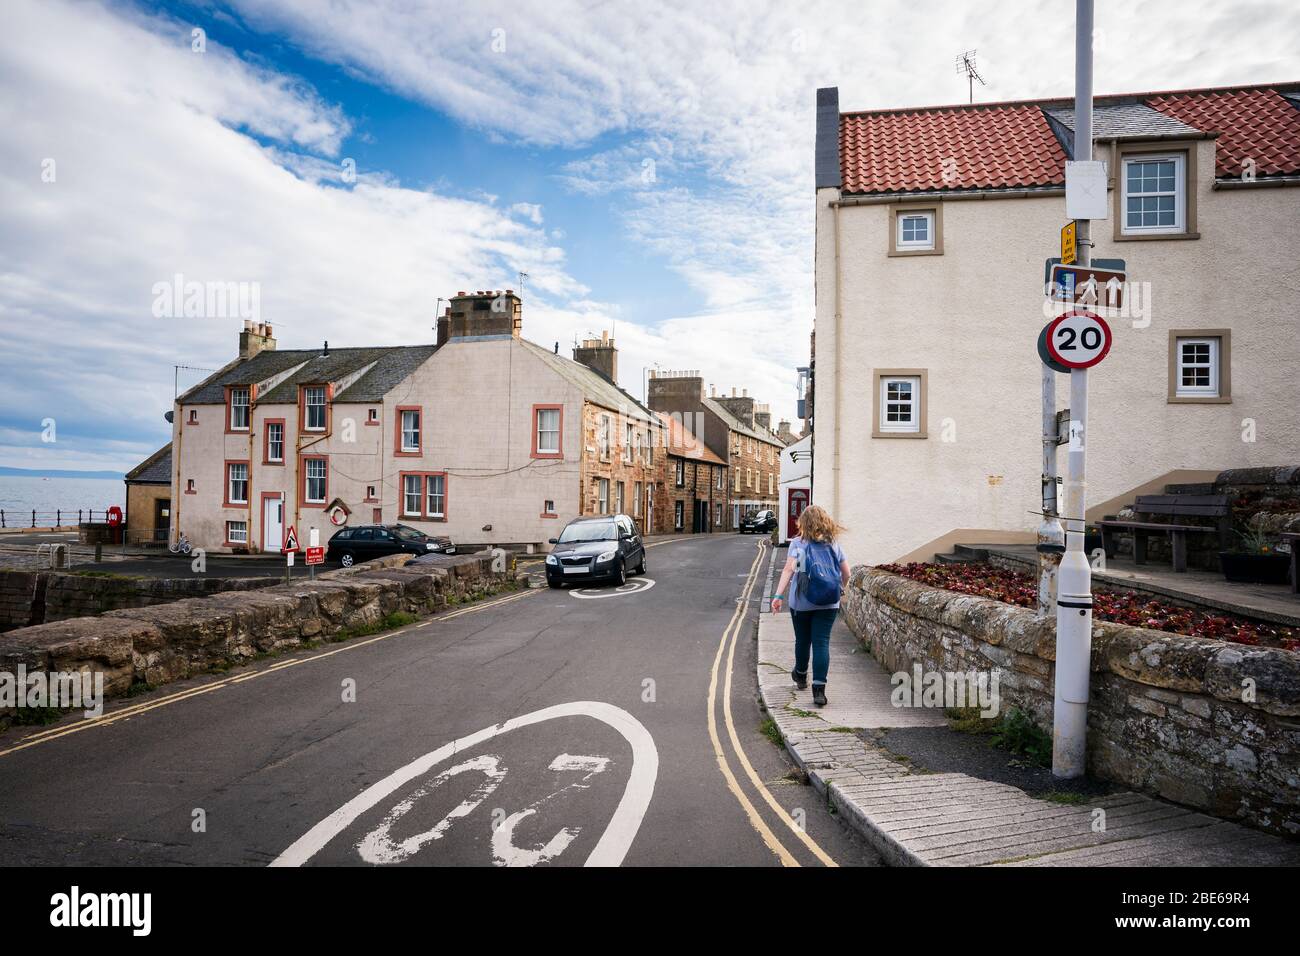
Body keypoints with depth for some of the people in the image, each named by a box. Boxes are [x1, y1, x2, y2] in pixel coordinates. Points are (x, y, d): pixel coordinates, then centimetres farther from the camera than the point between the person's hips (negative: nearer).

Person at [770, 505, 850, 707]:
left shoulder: (798, 544, -7)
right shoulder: (834, 545, 3)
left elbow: (788, 570, -17)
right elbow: (846, 573, 6)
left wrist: (779, 595, -19)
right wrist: (840, 590, 25)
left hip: (801, 602, -1)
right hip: (828, 604, 1)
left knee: (802, 640, 17)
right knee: (822, 643, 1)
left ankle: (801, 676, 39)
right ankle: (819, 688, -7)